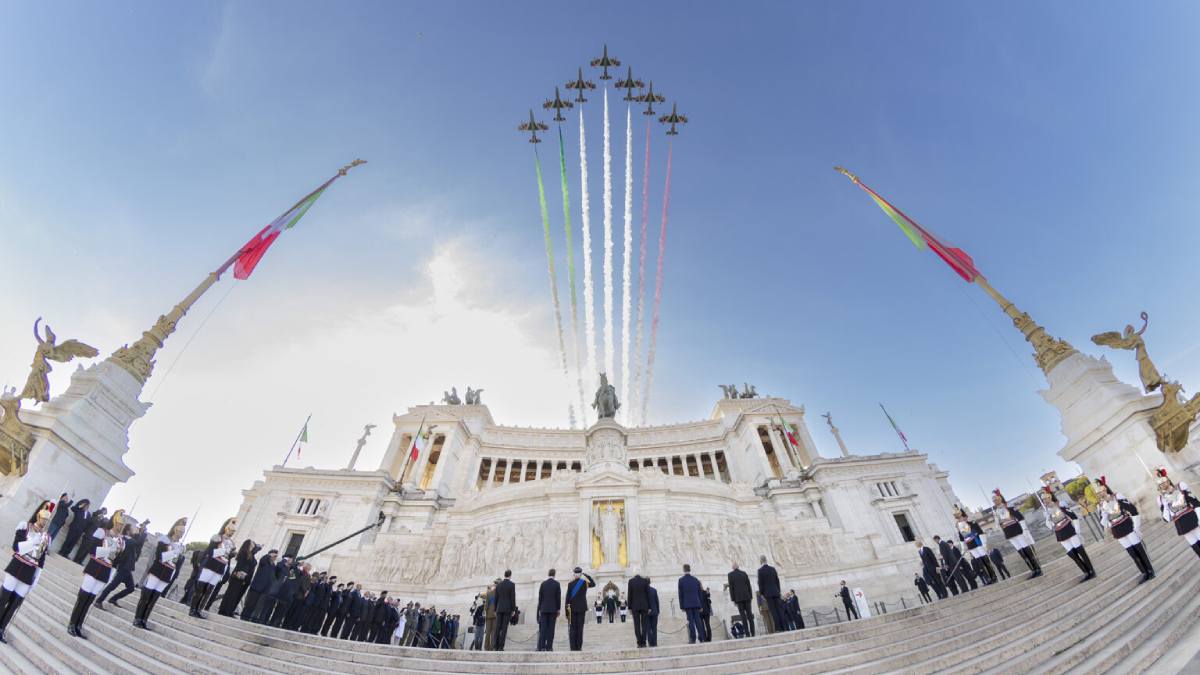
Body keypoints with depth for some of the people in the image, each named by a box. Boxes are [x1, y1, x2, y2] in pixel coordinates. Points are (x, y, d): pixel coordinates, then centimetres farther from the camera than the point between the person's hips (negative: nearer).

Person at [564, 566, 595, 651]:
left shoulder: (570, 584, -4)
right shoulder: (585, 583, -4)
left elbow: (568, 597, -4)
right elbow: (593, 584, 16)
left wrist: (567, 607, 2)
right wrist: (587, 575, 12)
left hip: (573, 608, 0)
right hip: (582, 608, 0)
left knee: (573, 628, 5)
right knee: (580, 627, 3)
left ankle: (573, 647, 3)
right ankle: (579, 646, 2)